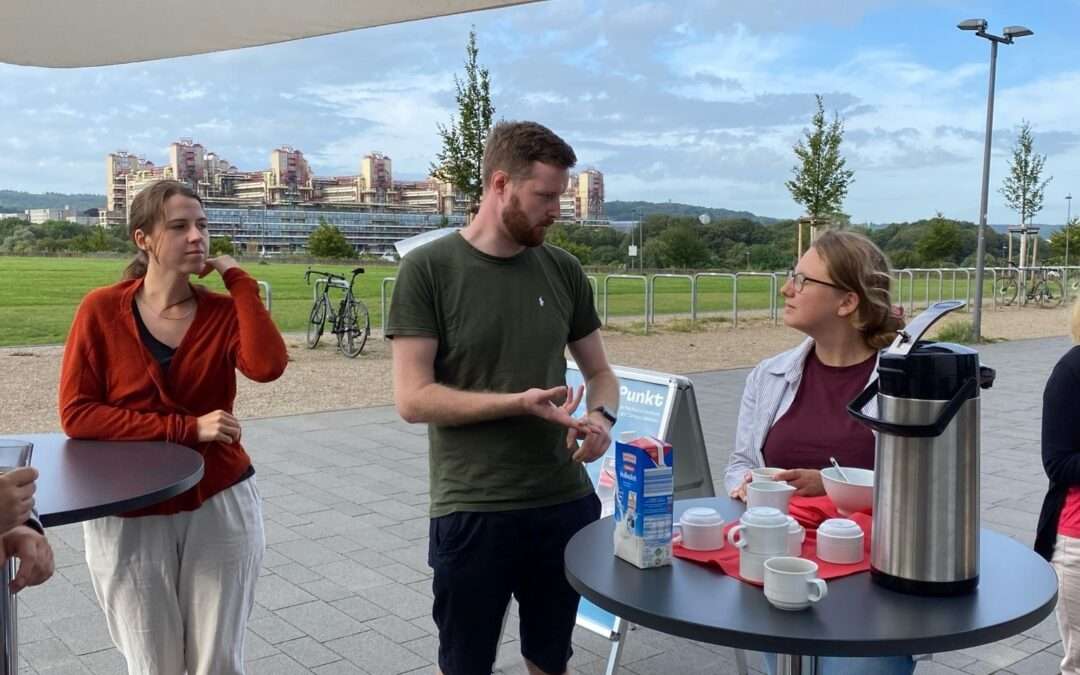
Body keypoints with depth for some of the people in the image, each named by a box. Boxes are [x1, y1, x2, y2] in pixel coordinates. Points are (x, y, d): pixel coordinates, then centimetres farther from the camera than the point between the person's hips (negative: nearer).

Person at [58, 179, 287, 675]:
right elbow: (76, 414, -11)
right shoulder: (101, 310, -7)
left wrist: (238, 280, -16)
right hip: (128, 515, -1)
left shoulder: (222, 311, -3)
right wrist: (187, 428, -18)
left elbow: (267, 366, -22)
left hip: (220, 505, 2)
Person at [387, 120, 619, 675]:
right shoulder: (428, 269, -10)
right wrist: (517, 403, -22)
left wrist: (602, 417, -9)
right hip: (472, 511, -4)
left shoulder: (563, 270, 3)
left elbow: (599, 370, 12)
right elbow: (412, 398, -14)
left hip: (566, 503, 4)